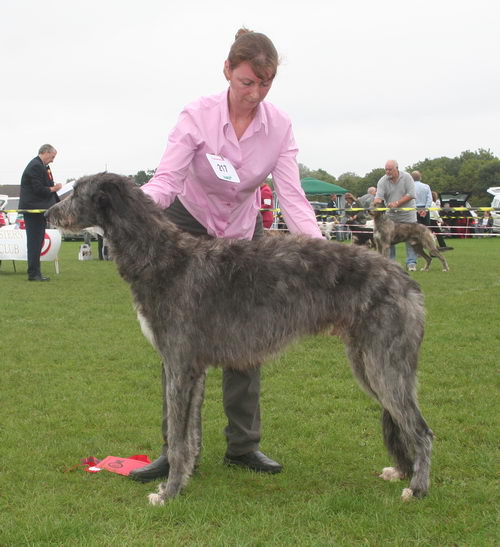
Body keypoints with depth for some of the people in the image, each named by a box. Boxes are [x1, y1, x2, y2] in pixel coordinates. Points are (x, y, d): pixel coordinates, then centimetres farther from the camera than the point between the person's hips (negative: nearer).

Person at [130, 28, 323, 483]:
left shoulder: (279, 127, -16)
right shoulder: (198, 116, -23)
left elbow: (291, 195, -22)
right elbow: (166, 179, -32)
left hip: (244, 232, 2)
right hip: (189, 227, -2)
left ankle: (243, 445, 13)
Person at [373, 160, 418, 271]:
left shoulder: (406, 177, -8)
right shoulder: (382, 181, -3)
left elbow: (410, 195, -13)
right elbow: (379, 196, -13)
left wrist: (397, 203, -21)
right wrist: (376, 201, -37)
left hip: (407, 213, -2)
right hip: (391, 214, 2)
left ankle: (411, 262, 1)